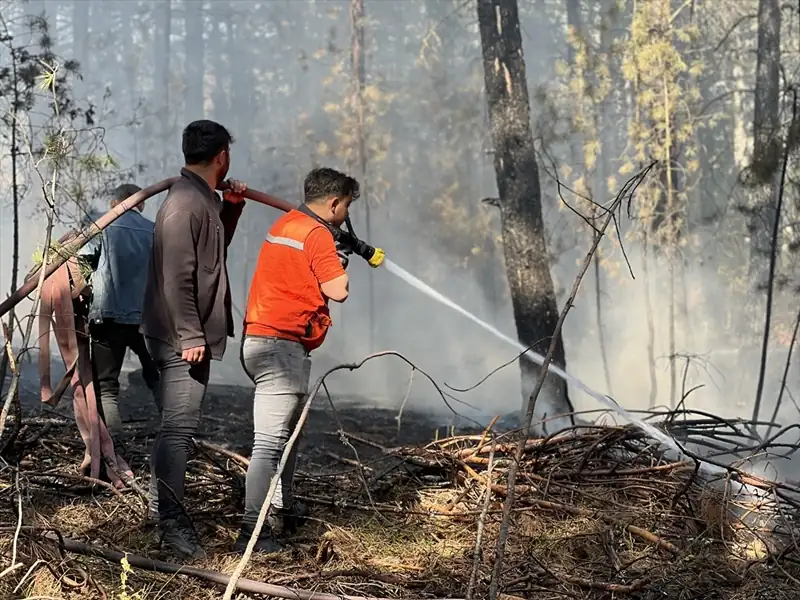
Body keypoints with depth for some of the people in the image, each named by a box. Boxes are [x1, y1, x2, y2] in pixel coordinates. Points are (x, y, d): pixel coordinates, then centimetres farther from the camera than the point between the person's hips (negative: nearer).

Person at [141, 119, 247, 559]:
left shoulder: (204, 200, 13)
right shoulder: (185, 203, -18)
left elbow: (215, 249, 29)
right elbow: (177, 277, -23)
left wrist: (232, 207, 15)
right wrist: (190, 336, -23)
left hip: (193, 334, 11)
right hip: (181, 336, -11)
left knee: (179, 423, 16)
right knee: (179, 425, -8)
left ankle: (163, 506, 26)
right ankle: (171, 520, -6)